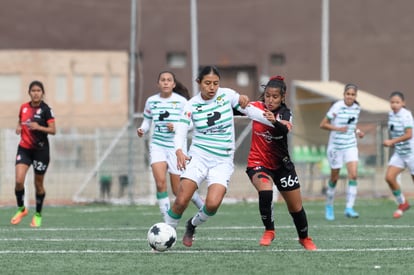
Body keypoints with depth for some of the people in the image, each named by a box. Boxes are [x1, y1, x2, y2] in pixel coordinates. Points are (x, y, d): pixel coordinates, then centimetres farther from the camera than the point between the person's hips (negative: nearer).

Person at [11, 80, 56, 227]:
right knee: (19, 181, -13)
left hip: (40, 150, -3)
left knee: (38, 185, 6)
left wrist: (39, 127, -27)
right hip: (24, 148, 3)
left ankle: (38, 214, 25)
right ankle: (21, 209, 10)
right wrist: (18, 128, -1)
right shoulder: (24, 107, 5)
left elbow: (53, 130, -12)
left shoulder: (45, 109, -9)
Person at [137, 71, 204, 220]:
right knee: (160, 181, -20)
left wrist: (176, 127, -20)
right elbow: (147, 121, 14)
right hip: (157, 145, 2)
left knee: (178, 190, 2)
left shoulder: (181, 101, -5)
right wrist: (142, 130, -7)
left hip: (176, 146, -2)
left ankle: (203, 206, 33)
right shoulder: (151, 101, 4)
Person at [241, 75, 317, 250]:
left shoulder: (285, 113, -12)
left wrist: (275, 122, -52)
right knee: (265, 191, -32)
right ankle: (269, 231, -12)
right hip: (258, 164, -1)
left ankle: (304, 238, 36)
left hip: (281, 165, 1)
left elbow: (284, 130, -33)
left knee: (296, 207, 9)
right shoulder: (257, 107, -6)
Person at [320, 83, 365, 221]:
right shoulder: (337, 107, -15)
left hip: (351, 146, 4)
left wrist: (358, 131, 0)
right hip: (335, 146, -4)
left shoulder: (357, 108, 2)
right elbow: (323, 124, -12)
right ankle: (329, 206, 30)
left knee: (353, 175, -14)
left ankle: (349, 208, -15)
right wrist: (337, 128, -27)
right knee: (334, 178, 8)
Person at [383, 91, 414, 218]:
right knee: (389, 177, -7)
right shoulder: (391, 114, 5)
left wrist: (392, 141, -25)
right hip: (399, 152, 7)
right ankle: (402, 203, 10)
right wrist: (392, 142, 6)